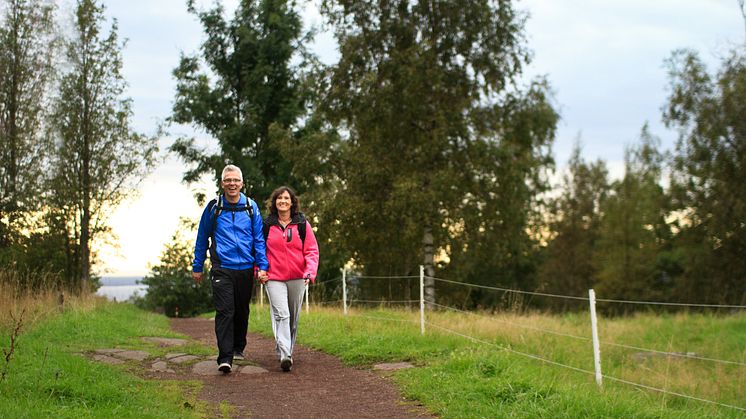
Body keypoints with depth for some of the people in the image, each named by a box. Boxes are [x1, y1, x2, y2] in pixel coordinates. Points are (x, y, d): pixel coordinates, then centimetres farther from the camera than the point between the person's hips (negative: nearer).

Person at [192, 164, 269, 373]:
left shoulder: (251, 208, 5)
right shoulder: (213, 208, 2)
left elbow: (259, 238, 6)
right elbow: (202, 239, 10)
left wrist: (262, 266, -3)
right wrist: (197, 267, 12)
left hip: (245, 269, 2)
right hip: (222, 268, -2)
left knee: (242, 311, 14)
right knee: (225, 311, -12)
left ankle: (238, 348, 33)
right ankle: (225, 358, -15)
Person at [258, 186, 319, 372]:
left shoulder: (302, 224, 4)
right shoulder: (267, 224, 4)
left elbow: (312, 250, 2)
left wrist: (310, 272, -12)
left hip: (297, 278, 2)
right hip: (274, 278, -2)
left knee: (293, 317, 10)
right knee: (281, 314, -17)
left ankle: (286, 349, 27)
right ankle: (284, 355, -26)